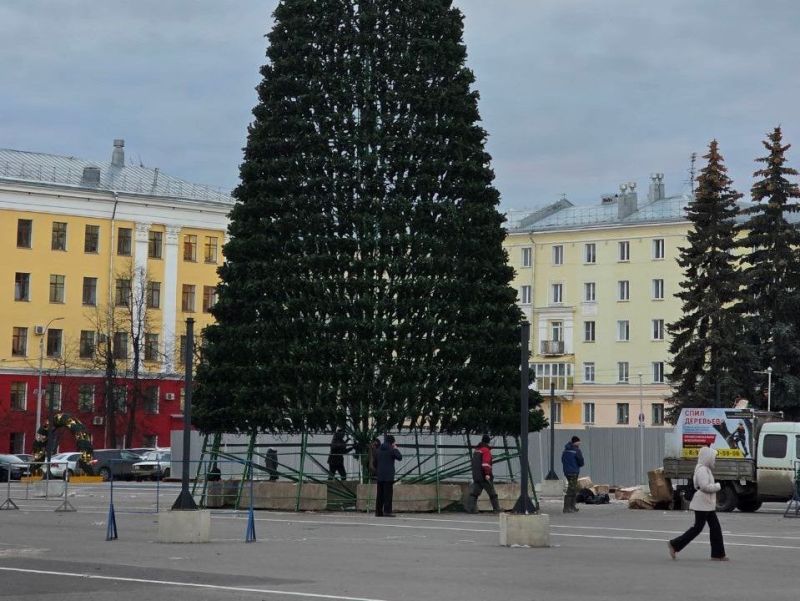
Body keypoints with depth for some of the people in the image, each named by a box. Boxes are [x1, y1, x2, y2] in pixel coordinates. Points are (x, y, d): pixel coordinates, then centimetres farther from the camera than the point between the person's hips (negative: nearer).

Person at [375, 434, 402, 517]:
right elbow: (399, 457, -2)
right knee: (388, 493, -6)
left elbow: (375, 463, 16)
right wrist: (396, 449, 9)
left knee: (380, 494, 9)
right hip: (388, 476, -6)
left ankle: (378, 511, 10)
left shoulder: (378, 450, 13)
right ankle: (387, 511, -11)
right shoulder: (391, 450, -7)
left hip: (380, 476, 6)